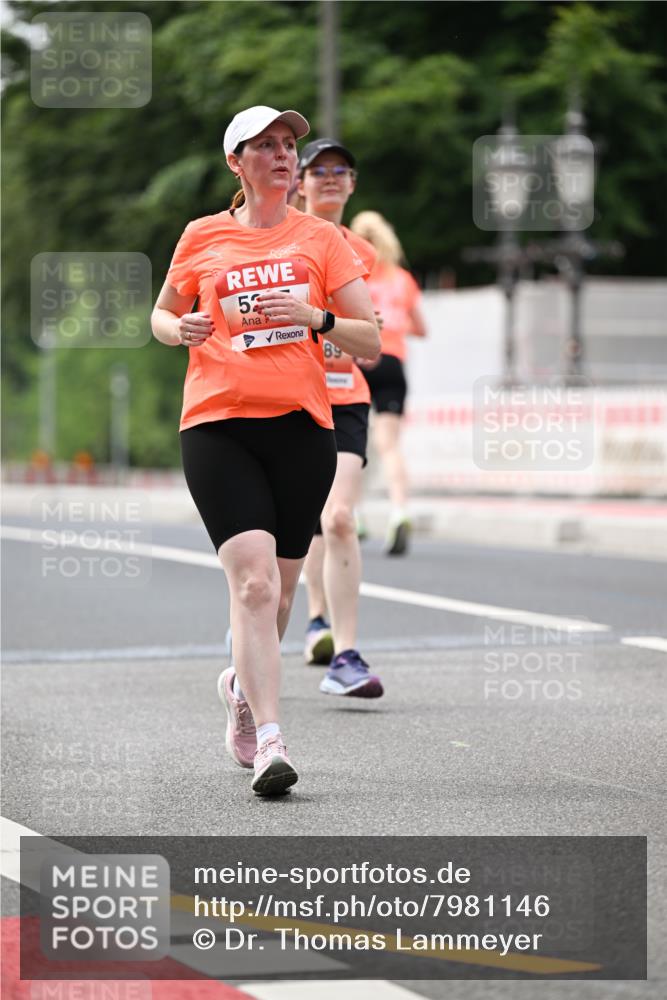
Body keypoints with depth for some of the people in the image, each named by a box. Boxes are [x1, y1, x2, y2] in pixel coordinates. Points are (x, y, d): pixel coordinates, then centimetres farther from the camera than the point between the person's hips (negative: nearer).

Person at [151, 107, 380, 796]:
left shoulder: (321, 239, 8)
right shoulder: (202, 238, 9)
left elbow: (371, 343, 6)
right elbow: (161, 315, 23)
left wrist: (315, 318, -12)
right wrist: (181, 329, -1)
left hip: (301, 427, 2)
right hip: (217, 426, -2)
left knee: (276, 590, 9)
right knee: (253, 582, -18)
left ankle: (243, 684, 40)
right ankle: (268, 741, -21)